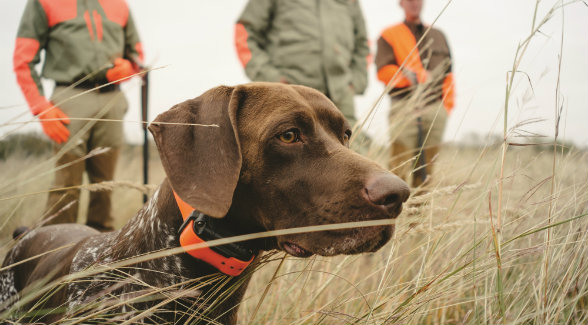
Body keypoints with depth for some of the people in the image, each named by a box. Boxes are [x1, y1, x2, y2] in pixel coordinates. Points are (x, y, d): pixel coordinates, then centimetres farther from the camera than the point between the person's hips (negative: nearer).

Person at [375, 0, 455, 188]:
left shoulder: (438, 36, 24)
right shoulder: (389, 35, 11)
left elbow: (448, 74, 22)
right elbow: (383, 71, -1)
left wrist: (447, 103, 11)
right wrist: (406, 74, -19)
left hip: (435, 107, 4)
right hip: (405, 107, -4)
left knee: (427, 165, 1)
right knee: (401, 162, -12)